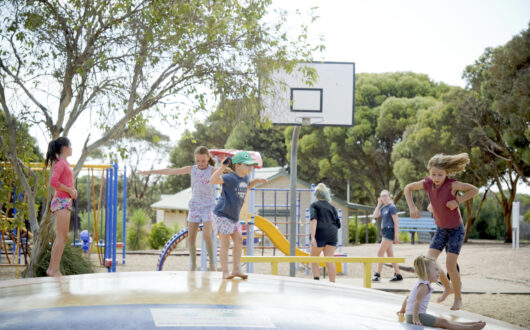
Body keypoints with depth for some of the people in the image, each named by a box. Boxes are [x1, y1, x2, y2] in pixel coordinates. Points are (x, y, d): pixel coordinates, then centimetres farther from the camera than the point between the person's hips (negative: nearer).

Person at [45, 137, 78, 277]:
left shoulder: (64, 163, 19)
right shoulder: (60, 163, -10)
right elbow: (53, 182, -22)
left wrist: (73, 190, 11)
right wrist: (69, 190, -14)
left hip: (64, 202, 10)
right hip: (61, 201, -10)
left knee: (61, 237, 12)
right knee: (61, 237, -10)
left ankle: (52, 268, 15)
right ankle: (55, 270, -8)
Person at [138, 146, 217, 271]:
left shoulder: (212, 171, -6)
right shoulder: (192, 169, 4)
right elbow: (170, 171, 7)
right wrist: (149, 172, 10)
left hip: (208, 206, -4)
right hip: (195, 206, 4)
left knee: (207, 235, -18)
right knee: (191, 237, 1)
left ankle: (212, 262, -3)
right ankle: (193, 265, 12)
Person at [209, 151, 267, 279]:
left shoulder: (245, 177, 6)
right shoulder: (230, 177, -20)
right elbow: (213, 180, -36)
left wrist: (257, 180, 15)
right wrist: (223, 166, -43)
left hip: (234, 216, 9)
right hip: (222, 215, -9)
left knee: (238, 241, 7)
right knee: (225, 244, -5)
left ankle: (236, 269, 15)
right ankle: (225, 272, 2)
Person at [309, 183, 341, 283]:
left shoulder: (314, 205, 4)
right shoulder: (332, 207, 18)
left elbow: (313, 221, -10)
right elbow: (338, 224, 18)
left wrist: (312, 237, -17)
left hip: (320, 234, -4)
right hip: (332, 234, 4)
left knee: (314, 258, 9)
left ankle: (316, 279, -5)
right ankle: (332, 283, -4)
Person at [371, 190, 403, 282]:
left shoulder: (392, 207, -11)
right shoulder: (383, 208, 13)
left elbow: (396, 222, -13)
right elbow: (375, 215, 5)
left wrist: (396, 236, -17)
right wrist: (379, 204, 4)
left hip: (390, 231, -9)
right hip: (385, 232, 9)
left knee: (380, 253, -8)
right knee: (390, 255, 10)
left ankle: (378, 275, -4)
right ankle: (398, 275, 14)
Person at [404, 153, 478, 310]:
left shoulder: (451, 184, -25)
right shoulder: (428, 183, -13)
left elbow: (474, 190, -19)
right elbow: (408, 188, 1)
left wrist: (457, 201, -27)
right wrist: (412, 207, -11)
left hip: (456, 229, -5)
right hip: (441, 229, 5)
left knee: (450, 265, -10)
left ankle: (458, 298, 11)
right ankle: (448, 287, 21)